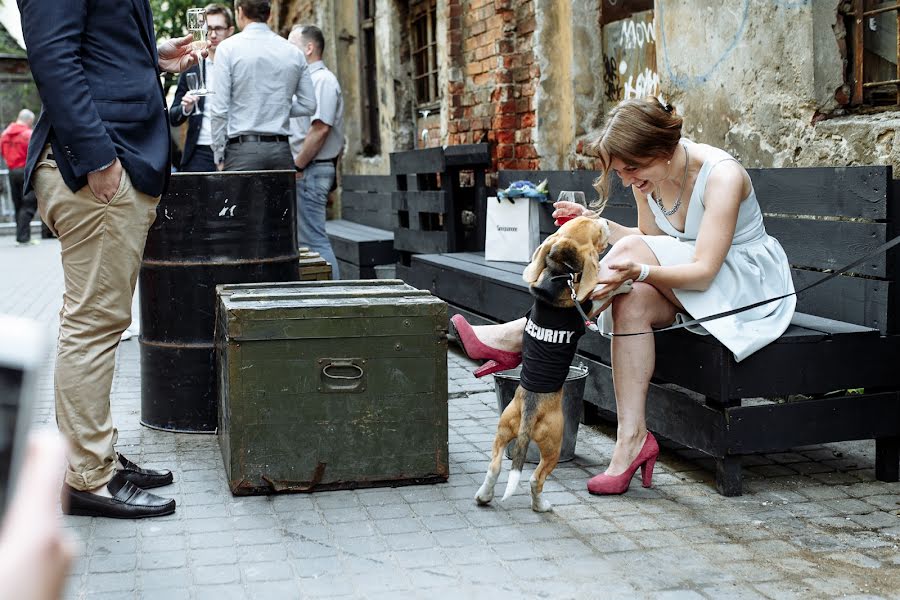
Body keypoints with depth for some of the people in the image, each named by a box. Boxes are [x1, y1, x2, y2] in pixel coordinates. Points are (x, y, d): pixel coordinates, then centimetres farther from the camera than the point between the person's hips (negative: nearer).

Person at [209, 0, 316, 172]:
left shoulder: (229, 48, -2)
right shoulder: (294, 52, 9)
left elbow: (219, 108, -5)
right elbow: (309, 105, 10)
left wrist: (219, 156, 1)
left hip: (243, 150, -4)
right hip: (281, 149, 4)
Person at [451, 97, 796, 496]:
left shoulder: (721, 176, -25)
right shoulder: (648, 177, -4)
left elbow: (703, 271, -30)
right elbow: (650, 243, 5)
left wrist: (638, 268, -46)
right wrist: (596, 224, -12)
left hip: (751, 281, -7)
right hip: (687, 289, 7)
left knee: (633, 249, -28)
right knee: (632, 302, -28)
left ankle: (518, 338, -24)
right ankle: (632, 440, -26)